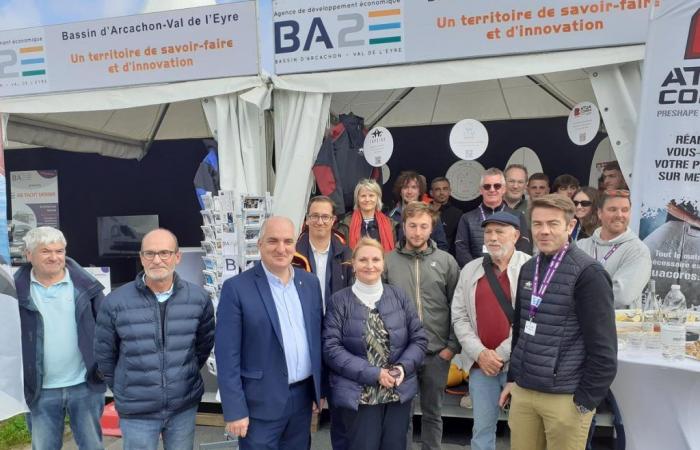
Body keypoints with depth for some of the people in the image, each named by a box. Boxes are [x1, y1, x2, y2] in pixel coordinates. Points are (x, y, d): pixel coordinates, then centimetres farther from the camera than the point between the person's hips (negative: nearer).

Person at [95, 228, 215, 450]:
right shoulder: (115, 302, -10)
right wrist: (123, 388, 10)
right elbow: (104, 355, 3)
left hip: (185, 406, 2)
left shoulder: (199, 298, -6)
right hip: (137, 411, -1)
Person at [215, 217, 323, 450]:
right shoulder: (236, 288, -12)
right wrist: (235, 410, -13)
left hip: (304, 396, 5)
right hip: (261, 403, -5)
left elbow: (317, 338, 10)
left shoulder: (310, 282, 4)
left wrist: (320, 389, 11)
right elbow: (228, 356, -12)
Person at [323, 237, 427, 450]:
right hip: (358, 396, -3)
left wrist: (403, 367, -12)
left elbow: (419, 339, 6)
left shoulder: (399, 296, 4)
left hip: (399, 392, 3)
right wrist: (373, 373, -17)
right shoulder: (339, 301, -5)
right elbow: (331, 348, -12)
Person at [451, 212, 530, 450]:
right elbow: (459, 316, 4)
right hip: (480, 363, 3)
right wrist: (479, 353, -7)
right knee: (482, 427, 13)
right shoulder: (470, 270, 8)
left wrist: (502, 354, -12)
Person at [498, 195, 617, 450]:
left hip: (566, 397, -5)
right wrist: (513, 378, 14)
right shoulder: (528, 269, 7)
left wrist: (585, 401, -12)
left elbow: (603, 348, -13)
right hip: (523, 391, 6)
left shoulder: (588, 273, -12)